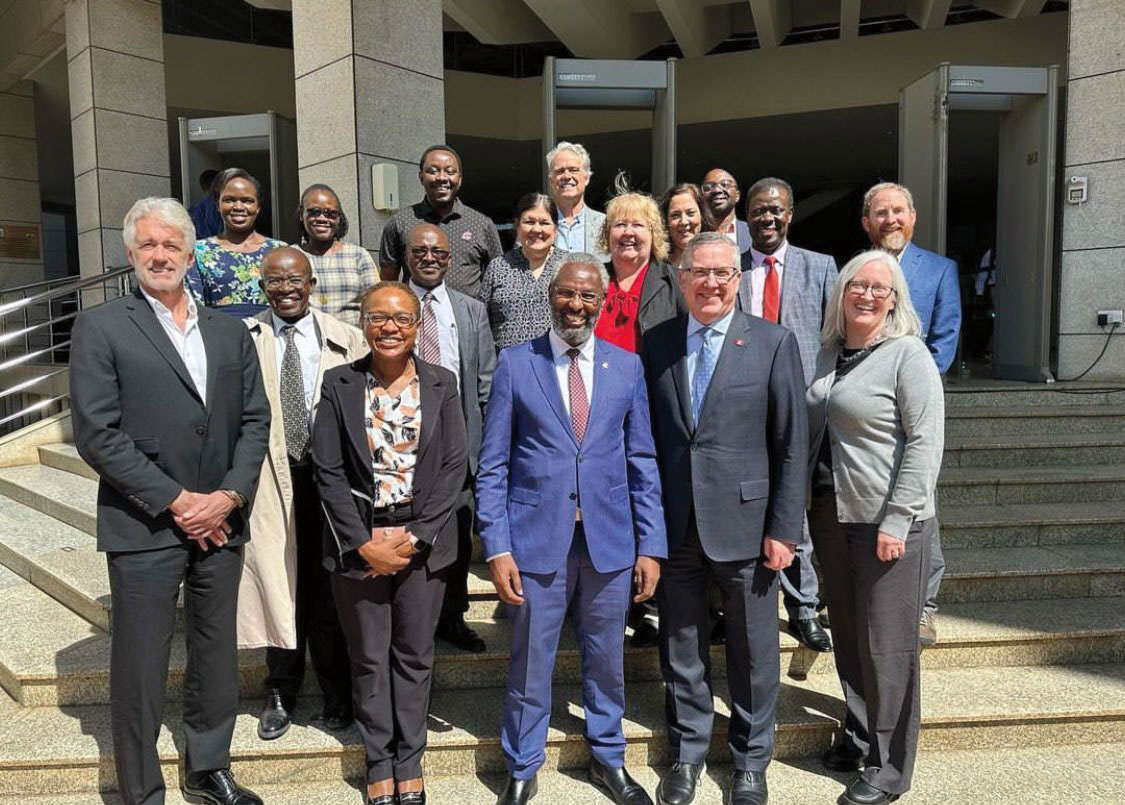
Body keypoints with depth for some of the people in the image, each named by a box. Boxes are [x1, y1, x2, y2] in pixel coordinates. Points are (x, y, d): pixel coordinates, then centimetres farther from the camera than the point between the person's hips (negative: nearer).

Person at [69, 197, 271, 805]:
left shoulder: (230, 333, 11)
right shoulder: (100, 328, -2)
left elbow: (254, 420, 7)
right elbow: (96, 434, -10)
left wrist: (229, 496, -6)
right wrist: (177, 501, -13)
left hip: (220, 523, 4)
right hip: (145, 528, -4)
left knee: (216, 656, 14)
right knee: (140, 666, 6)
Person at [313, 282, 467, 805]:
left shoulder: (441, 384, 0)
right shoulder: (339, 384, -1)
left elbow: (454, 467, -2)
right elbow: (327, 471, -4)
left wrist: (415, 537, -10)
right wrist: (364, 543, -10)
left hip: (423, 542, 1)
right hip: (358, 543, 0)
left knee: (415, 655, 12)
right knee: (368, 658, 11)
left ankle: (409, 761, 30)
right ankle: (379, 762, 30)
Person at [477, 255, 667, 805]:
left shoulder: (627, 366, 4)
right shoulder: (515, 364, -2)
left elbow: (642, 461, 5)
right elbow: (492, 465, -2)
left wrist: (651, 545, 2)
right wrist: (496, 548, -9)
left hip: (611, 540, 2)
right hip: (537, 539, -2)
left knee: (606, 659, 16)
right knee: (529, 663, 11)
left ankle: (608, 759, 40)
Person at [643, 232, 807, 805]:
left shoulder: (774, 343, -3)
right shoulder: (656, 344, 4)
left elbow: (792, 445, -4)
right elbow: (647, 436, 6)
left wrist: (784, 529, -8)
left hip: (745, 522, -2)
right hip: (674, 523, 2)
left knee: (753, 652, 12)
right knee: (681, 648, 15)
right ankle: (686, 755, 36)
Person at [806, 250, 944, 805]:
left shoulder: (908, 354, -8)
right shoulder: (829, 353, 9)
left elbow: (925, 443, -13)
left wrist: (895, 522, -17)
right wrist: (804, 507, 7)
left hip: (888, 522, -5)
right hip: (831, 514, 6)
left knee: (887, 646, 4)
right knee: (847, 637, 16)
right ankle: (857, 738, 34)